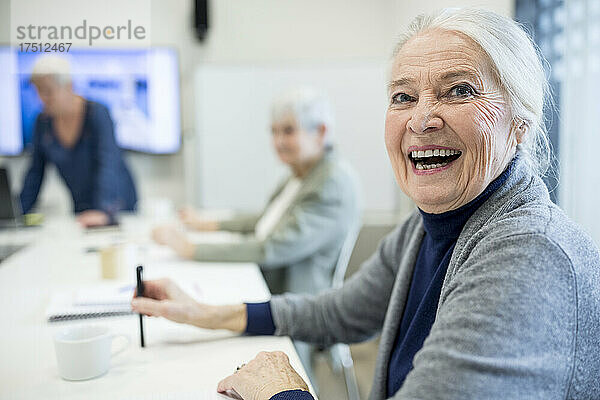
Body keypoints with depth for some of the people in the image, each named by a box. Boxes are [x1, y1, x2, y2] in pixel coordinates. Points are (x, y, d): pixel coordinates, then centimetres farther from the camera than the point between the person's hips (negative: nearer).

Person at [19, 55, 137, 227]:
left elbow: (108, 163, -27)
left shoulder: (97, 113, -15)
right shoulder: (43, 123, 1)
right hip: (81, 210, 4)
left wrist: (103, 211, -39)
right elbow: (35, 173, 8)